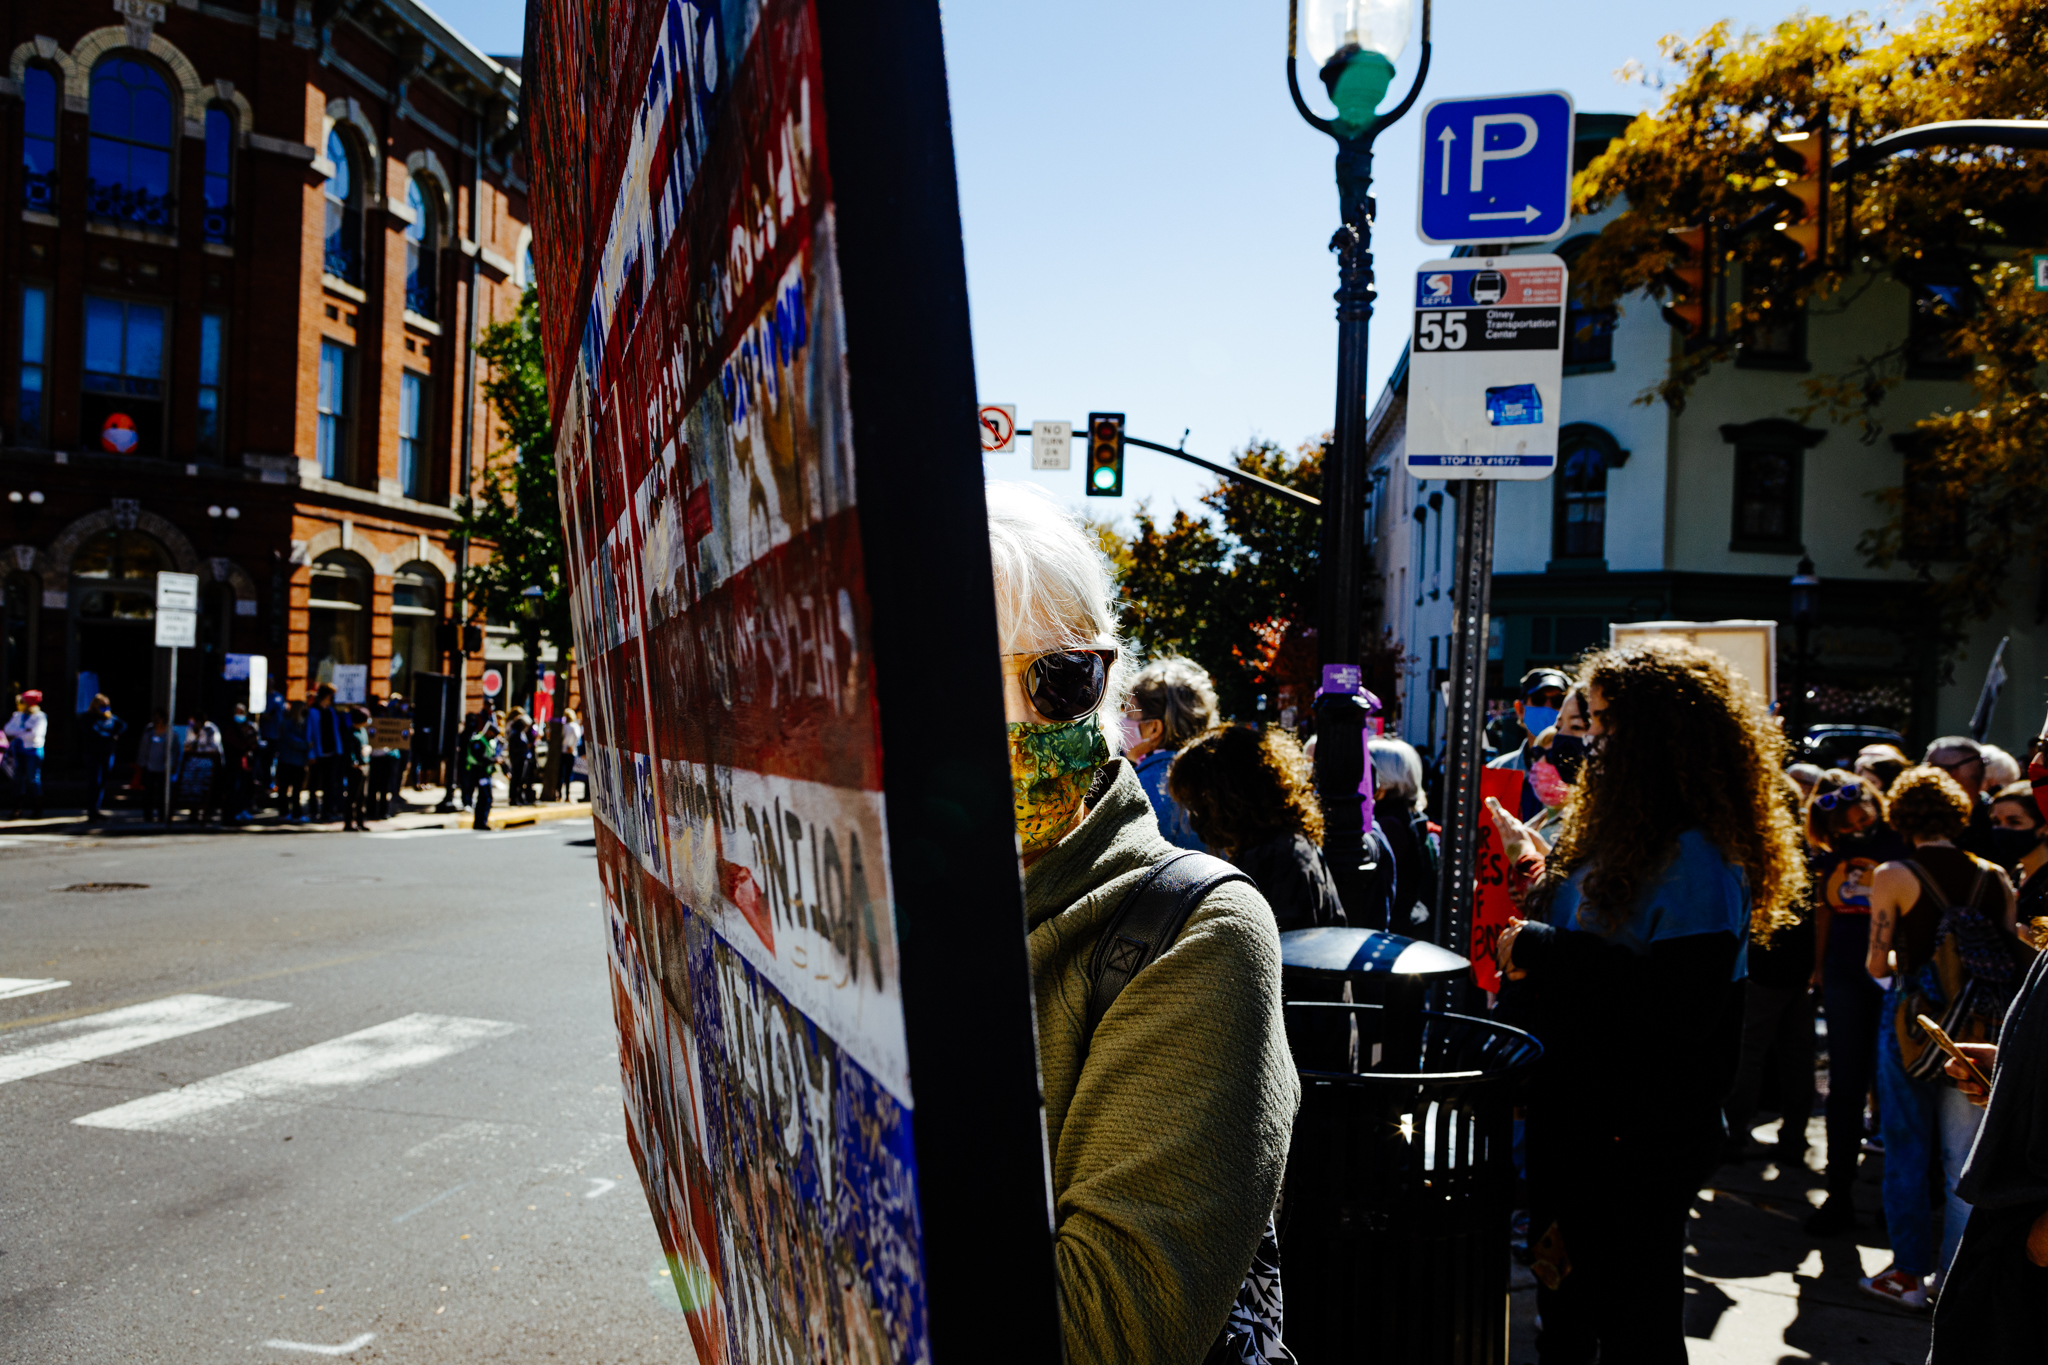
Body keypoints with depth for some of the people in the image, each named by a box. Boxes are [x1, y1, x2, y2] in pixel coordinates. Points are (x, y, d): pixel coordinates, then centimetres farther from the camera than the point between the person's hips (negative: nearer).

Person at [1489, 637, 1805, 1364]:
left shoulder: (1697, 855, -20)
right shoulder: (1616, 829, 10)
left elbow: (1684, 1002, -29)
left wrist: (1545, 951, -25)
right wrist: (1530, 870, 9)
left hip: (1638, 1143, -9)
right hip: (1571, 1120, 9)